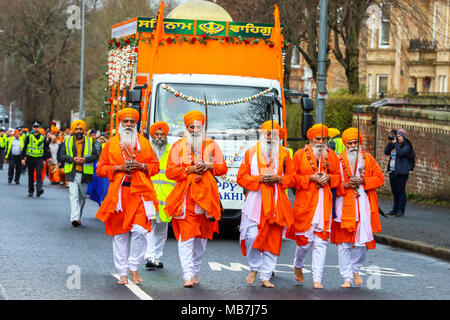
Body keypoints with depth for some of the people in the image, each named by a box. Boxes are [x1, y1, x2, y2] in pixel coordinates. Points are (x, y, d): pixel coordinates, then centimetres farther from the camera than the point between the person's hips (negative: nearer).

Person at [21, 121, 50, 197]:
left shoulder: (43, 138, 6)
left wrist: (45, 159, 7)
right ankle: (30, 191, 18)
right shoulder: (29, 137, 3)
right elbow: (24, 148, 4)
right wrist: (23, 158, -2)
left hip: (39, 159, -1)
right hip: (30, 159, 1)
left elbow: (46, 149, 13)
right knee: (31, 176, 8)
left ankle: (39, 190, -24)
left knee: (39, 175, -15)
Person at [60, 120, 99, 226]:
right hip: (72, 173, -1)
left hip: (85, 174, 2)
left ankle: (79, 217, 22)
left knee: (82, 196, 9)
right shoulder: (67, 141, 8)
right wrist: (73, 159, -11)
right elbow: (62, 155, 5)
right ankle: (75, 217, -22)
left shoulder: (89, 142, 8)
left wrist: (85, 159, -12)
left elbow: (95, 156, 5)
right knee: (73, 196, -13)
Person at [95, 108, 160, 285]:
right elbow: (100, 169, 8)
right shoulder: (111, 144, 9)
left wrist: (141, 166, -4)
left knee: (139, 230, -14)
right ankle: (123, 272, 10)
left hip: (140, 192, 0)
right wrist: (119, 168, -7)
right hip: (118, 193, 0)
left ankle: (133, 267, 3)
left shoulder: (144, 143, 12)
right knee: (119, 234, 2)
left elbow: (155, 165, 15)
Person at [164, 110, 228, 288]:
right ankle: (188, 275, -15)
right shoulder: (178, 146, 7)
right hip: (185, 197, -2)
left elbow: (223, 168, 12)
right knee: (186, 236, -11)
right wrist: (189, 170, -11)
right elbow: (170, 171, 2)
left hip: (206, 196, 2)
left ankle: (195, 271, 20)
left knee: (201, 237, 8)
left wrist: (209, 166, -7)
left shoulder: (211, 145, 12)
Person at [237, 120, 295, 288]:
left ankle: (265, 277, 4)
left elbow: (293, 178, 11)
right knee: (252, 236, -12)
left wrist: (278, 178, -9)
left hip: (276, 202, 1)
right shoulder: (251, 152, 7)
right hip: (256, 200, -1)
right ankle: (254, 268, 12)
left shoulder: (284, 154, 11)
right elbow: (241, 177, 4)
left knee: (273, 239, -1)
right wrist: (260, 179, -11)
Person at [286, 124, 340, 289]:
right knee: (305, 240, 1)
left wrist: (328, 178, -4)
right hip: (305, 203, -2)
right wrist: (310, 178, -11)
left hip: (324, 203, 2)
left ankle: (317, 279, 0)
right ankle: (298, 265, 34)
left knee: (321, 242, -3)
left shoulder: (331, 156, 11)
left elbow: (338, 176, 17)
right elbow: (293, 177, 1)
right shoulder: (300, 155, 2)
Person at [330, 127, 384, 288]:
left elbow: (379, 178, 5)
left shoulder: (368, 159, 9)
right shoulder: (339, 161, 4)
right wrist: (346, 185, -14)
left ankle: (356, 270, 25)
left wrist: (363, 181, -9)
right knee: (344, 243, -3)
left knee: (363, 241, 0)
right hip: (344, 206, -1)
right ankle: (347, 278, 3)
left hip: (364, 205, 1)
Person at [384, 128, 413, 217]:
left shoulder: (407, 146, -6)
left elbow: (400, 153, -21)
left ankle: (401, 211, -5)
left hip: (401, 172, -7)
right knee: (394, 192, 11)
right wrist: (390, 142, 2)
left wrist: (395, 143, -13)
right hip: (392, 171, 8)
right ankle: (395, 210, 17)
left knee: (401, 191, -7)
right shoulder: (394, 145, 16)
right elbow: (386, 152, 11)